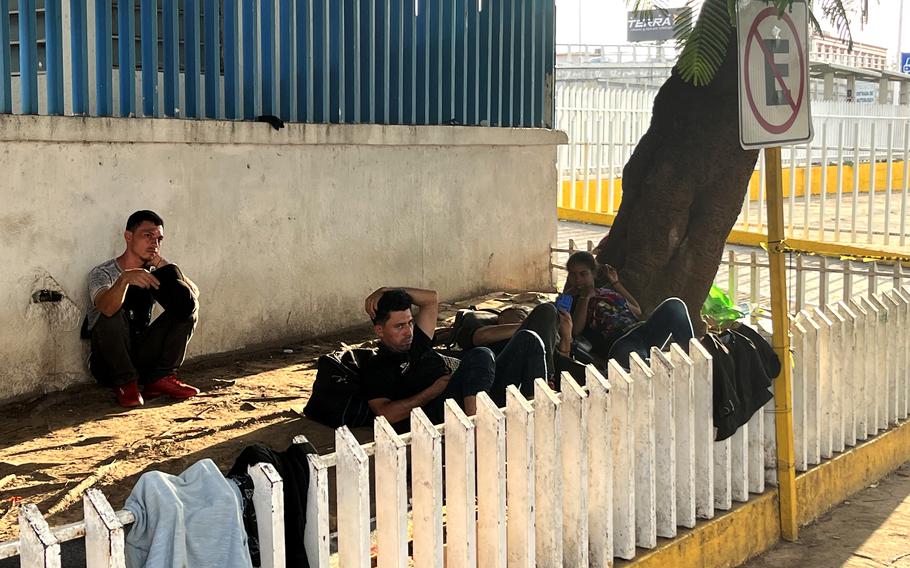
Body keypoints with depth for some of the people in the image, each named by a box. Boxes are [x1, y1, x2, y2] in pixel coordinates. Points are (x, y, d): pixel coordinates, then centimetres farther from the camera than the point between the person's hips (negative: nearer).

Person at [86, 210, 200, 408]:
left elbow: (194, 294, -7)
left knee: (186, 306, -8)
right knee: (114, 313, -33)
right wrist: (125, 278, -52)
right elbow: (107, 308, -34)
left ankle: (161, 378, -9)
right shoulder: (103, 273, -11)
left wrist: (168, 269, -19)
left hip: (142, 359, 5)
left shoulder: (154, 272, 6)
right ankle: (125, 384, -18)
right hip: (108, 361, -5)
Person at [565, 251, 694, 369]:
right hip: (617, 343, -6)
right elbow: (576, 330, -1)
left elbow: (638, 311, 32)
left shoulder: (607, 290, 35)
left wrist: (616, 283, 33)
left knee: (674, 305, -24)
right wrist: (585, 298, 4)